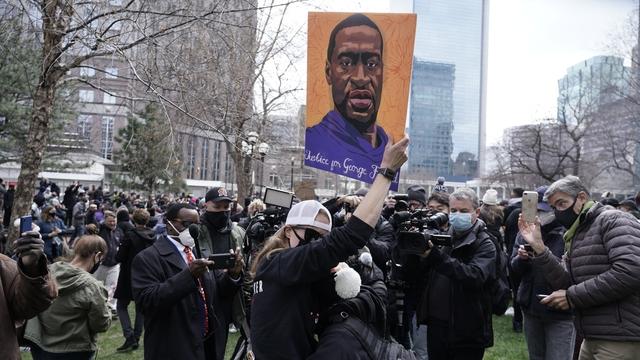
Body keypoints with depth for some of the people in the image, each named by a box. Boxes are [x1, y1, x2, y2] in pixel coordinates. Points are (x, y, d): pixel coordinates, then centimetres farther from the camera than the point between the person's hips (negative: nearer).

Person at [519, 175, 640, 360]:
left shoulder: (613, 220, -10)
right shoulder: (575, 235, 16)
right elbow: (566, 283, 6)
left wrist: (573, 296, -17)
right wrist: (539, 247, -6)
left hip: (619, 339, -8)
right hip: (593, 337, 8)